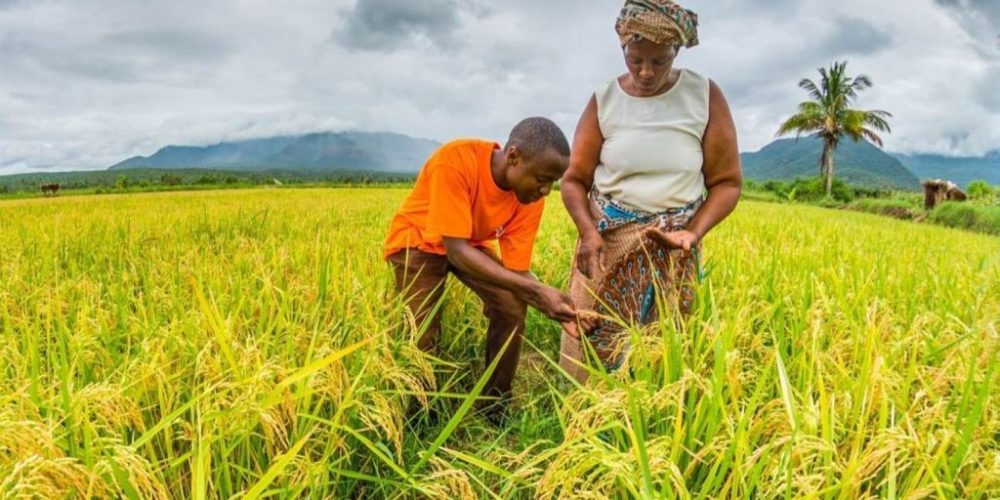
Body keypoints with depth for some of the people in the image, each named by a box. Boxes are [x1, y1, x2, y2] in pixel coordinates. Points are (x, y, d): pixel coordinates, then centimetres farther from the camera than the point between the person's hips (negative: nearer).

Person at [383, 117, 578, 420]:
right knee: (421, 332, -19)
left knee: (512, 308, -13)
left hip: (473, 244, 5)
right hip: (418, 241, -4)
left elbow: (516, 272, -19)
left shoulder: (531, 197, -21)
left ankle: (494, 410, 6)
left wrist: (561, 311, -36)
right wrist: (536, 290, -46)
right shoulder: (456, 160, -38)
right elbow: (456, 250, -39)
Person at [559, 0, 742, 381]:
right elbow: (574, 179, 3)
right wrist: (588, 231, -15)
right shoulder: (604, 101, -1)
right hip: (607, 242, 1)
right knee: (589, 345, 0)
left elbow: (727, 181, 0)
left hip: (671, 248, -1)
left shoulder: (705, 96, -4)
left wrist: (694, 231, -15)